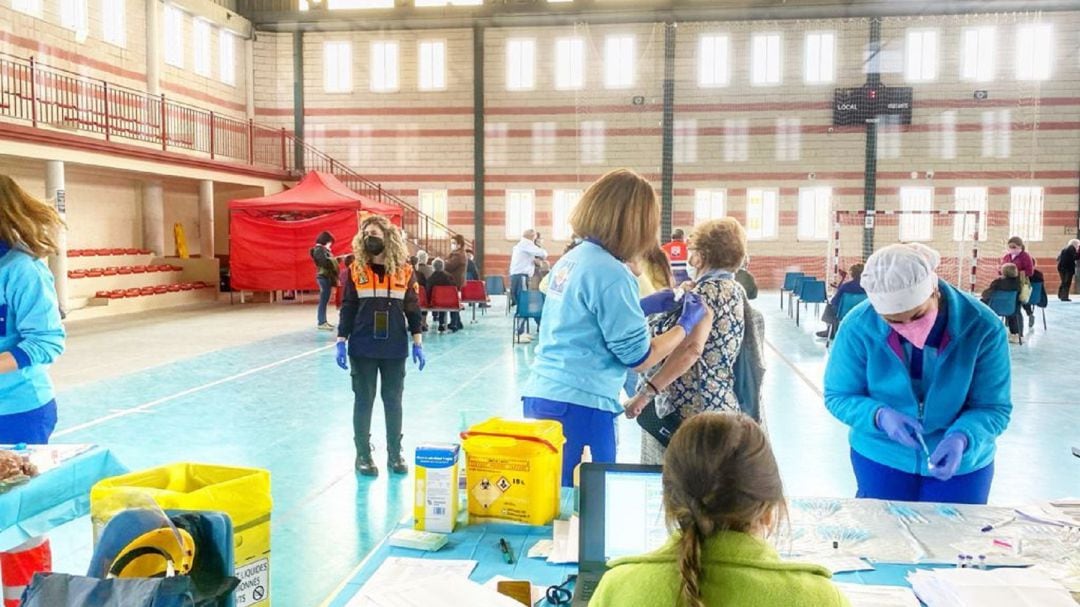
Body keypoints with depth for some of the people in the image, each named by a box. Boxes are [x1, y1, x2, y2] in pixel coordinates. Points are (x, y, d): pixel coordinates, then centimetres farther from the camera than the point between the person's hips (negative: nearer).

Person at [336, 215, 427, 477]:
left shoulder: (404, 270, 0)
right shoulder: (355, 270, -1)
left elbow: (413, 309, 4)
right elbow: (348, 308, 2)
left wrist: (417, 344, 1)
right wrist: (341, 342, -5)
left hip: (395, 349, 1)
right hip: (363, 349, 0)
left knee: (393, 402, 10)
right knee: (363, 401, 8)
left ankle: (395, 454, 22)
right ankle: (363, 455, 19)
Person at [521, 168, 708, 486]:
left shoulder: (571, 259, 9)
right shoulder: (611, 273, -16)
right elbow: (637, 357, -11)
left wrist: (646, 305, 18)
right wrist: (686, 324, 3)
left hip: (540, 395, 8)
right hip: (578, 407, -8)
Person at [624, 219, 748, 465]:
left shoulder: (708, 291, -12)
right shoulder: (735, 290, 14)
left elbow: (691, 349, -24)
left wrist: (646, 392, -26)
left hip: (689, 411, -10)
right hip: (721, 402, 10)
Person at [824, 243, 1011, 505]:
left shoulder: (983, 328, -21)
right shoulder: (858, 327, -21)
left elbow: (993, 408, -15)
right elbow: (837, 396, -10)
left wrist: (961, 439, -35)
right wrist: (880, 416, -30)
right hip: (881, 458, 0)